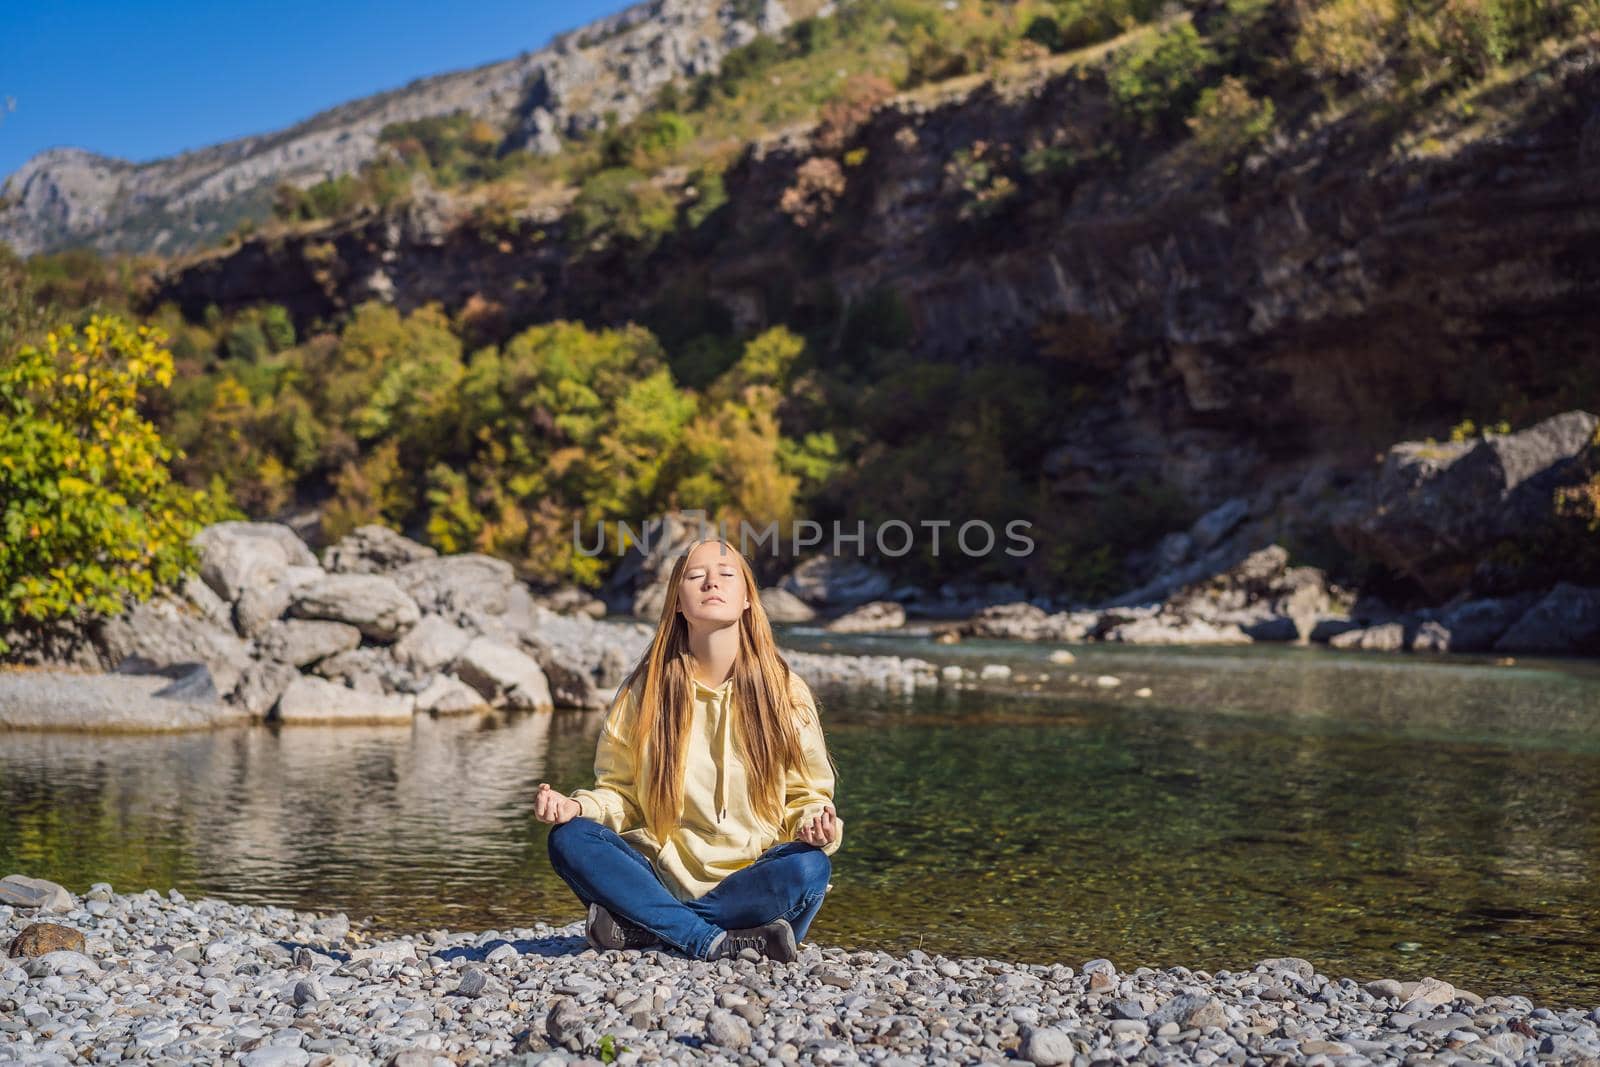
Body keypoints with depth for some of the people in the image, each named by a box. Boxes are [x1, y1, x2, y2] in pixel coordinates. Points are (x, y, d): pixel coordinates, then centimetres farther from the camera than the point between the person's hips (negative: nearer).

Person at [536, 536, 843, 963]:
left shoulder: (784, 692, 2)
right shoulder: (644, 689, 4)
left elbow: (804, 797, 6)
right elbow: (621, 794, 8)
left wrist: (814, 821, -17)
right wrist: (577, 806, -13)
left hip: (751, 884, -1)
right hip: (662, 875, 1)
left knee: (809, 867, -32)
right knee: (568, 840, -22)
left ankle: (642, 926, -23)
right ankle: (713, 941, -29)